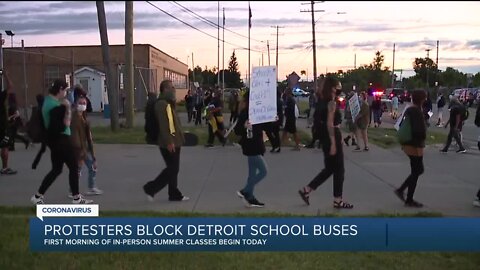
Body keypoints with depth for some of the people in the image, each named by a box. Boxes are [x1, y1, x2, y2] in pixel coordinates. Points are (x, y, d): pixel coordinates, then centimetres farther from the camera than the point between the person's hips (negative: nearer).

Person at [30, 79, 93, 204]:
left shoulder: (47, 100, 10)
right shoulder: (57, 106, -21)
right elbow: (64, 125, -24)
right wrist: (68, 109, -20)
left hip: (54, 139, 10)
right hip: (61, 140, -10)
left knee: (56, 169, 15)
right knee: (74, 167, 1)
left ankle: (38, 196, 17)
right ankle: (76, 198, 9)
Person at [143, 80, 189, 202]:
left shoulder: (168, 103, 17)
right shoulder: (162, 104, -15)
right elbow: (163, 125, -23)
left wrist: (179, 138, 21)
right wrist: (168, 142, -26)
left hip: (174, 142, 10)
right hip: (168, 143, -10)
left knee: (173, 169, 11)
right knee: (172, 169, -5)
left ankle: (174, 194, 17)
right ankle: (150, 188, 5)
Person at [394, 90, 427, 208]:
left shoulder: (409, 110, 9)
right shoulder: (418, 112, -19)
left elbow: (402, 126, 17)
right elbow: (420, 131, -26)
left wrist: (404, 141, 20)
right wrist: (423, 138, -5)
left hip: (407, 144, 9)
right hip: (415, 146, -9)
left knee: (418, 170, 20)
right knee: (416, 172, 2)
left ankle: (400, 190, 19)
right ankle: (409, 200, 10)